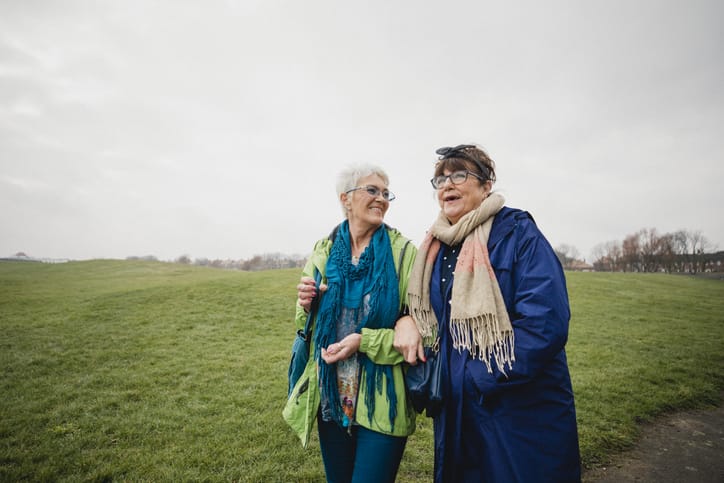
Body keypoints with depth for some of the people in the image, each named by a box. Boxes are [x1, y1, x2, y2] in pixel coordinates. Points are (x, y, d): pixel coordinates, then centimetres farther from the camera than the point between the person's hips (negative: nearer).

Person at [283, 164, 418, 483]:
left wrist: (365, 341, -22)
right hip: (331, 397, 4)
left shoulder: (404, 252, -10)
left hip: (381, 402, -3)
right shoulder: (324, 250, 0)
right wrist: (306, 305, -12)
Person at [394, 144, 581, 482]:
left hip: (524, 413, -5)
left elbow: (545, 324, -23)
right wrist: (406, 320, -4)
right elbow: (423, 303, 19)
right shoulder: (435, 247, 5)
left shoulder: (518, 233, -14)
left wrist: (478, 379, -19)